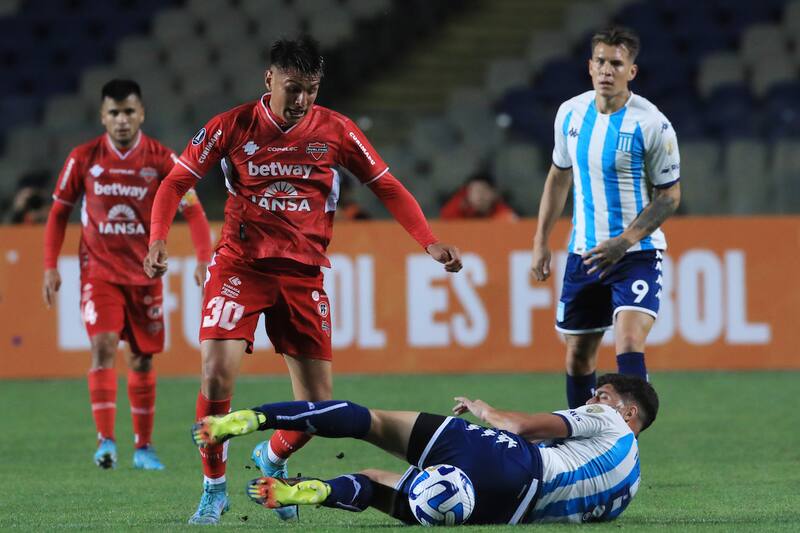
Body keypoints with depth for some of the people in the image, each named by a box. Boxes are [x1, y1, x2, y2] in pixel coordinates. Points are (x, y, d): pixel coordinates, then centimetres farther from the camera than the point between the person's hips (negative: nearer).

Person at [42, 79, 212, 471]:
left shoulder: (162, 159, -6)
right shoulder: (83, 159, -4)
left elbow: (193, 211, -7)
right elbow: (59, 212, 6)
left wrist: (204, 260, -21)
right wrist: (50, 266, 0)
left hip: (144, 273, 1)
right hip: (99, 272, -1)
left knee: (143, 360, 8)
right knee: (103, 346, -19)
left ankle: (143, 447, 21)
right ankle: (106, 441, -23)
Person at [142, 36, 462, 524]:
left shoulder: (335, 130, -1)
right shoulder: (232, 127, -5)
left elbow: (387, 186, 6)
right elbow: (176, 183, 1)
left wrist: (430, 243, -6)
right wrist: (159, 240, -16)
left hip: (303, 276, 2)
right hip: (240, 265, -2)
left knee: (318, 401, -2)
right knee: (217, 374, -19)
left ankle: (272, 459, 31)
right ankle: (214, 490, 0)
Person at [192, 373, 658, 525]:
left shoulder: (607, 421, 16)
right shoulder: (629, 485, 28)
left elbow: (523, 426, 4)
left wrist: (481, 408, 21)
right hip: (505, 511, 4)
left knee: (372, 421, -2)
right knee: (375, 482, 10)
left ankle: (255, 417, -20)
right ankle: (310, 493, -23)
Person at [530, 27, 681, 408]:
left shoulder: (652, 124, -14)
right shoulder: (570, 113, 2)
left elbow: (669, 195, -9)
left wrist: (624, 242, -20)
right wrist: (541, 241, 12)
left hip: (637, 253, -5)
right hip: (584, 252, 5)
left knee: (629, 346, -21)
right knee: (578, 355, 11)